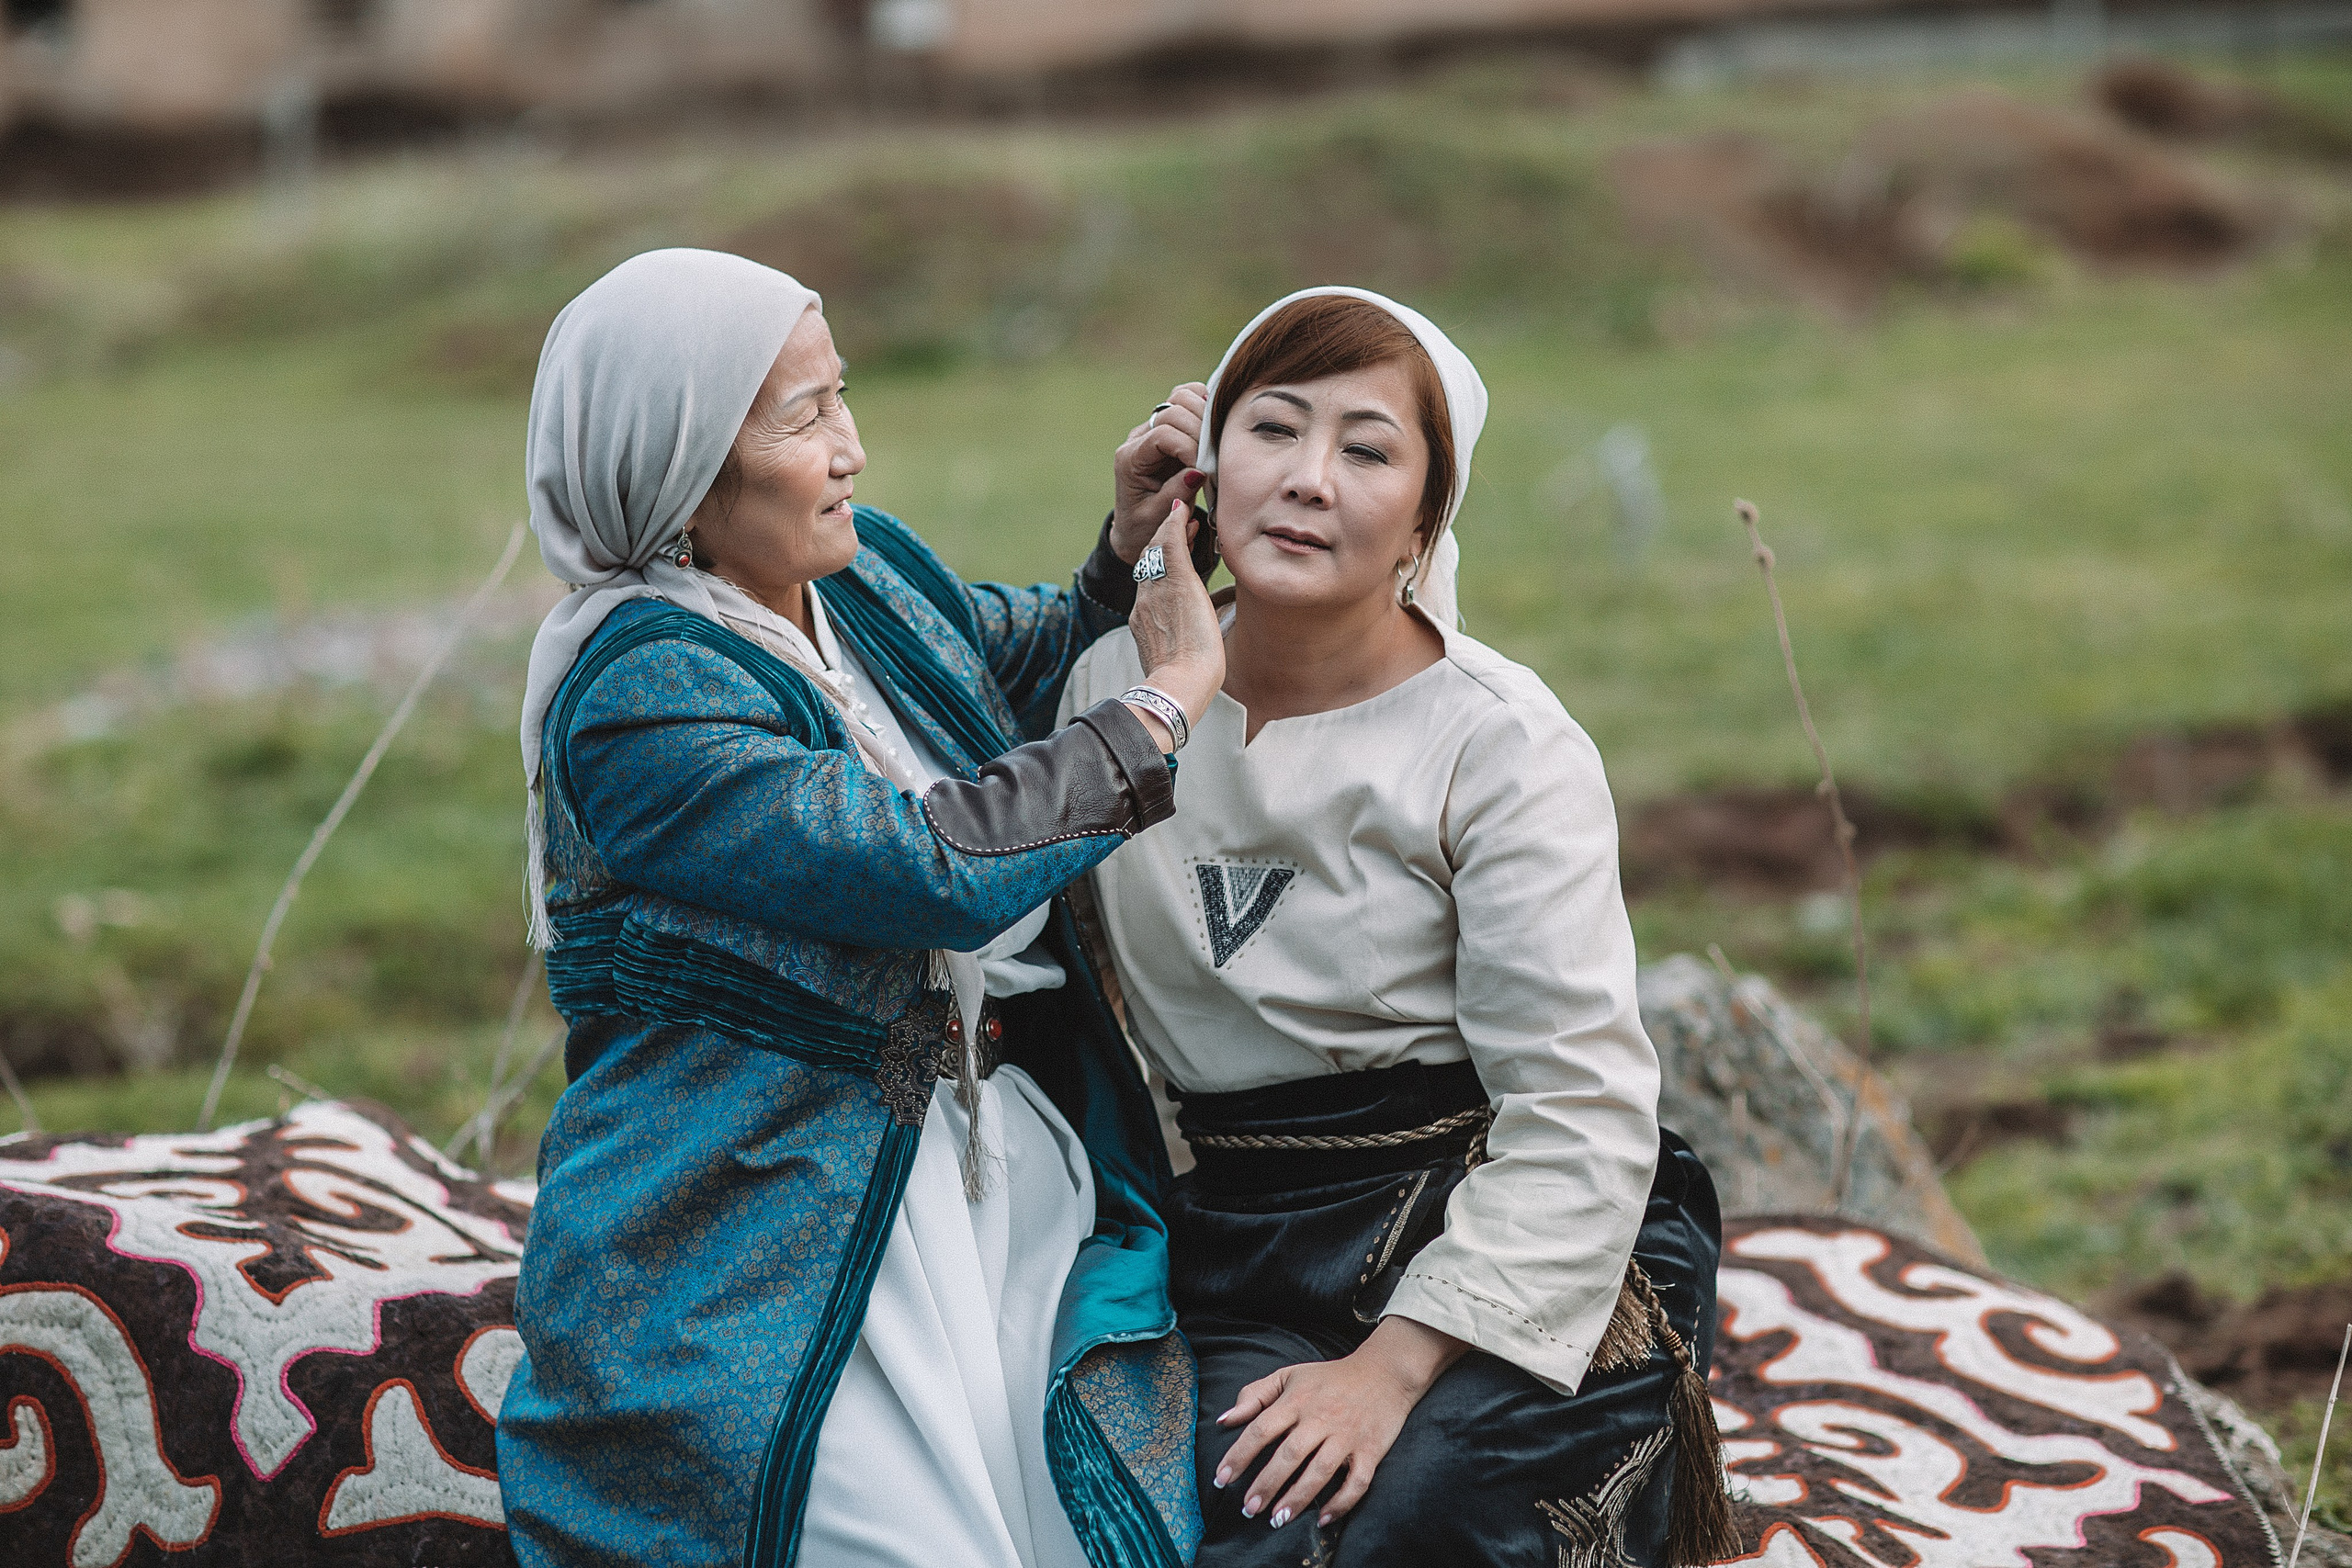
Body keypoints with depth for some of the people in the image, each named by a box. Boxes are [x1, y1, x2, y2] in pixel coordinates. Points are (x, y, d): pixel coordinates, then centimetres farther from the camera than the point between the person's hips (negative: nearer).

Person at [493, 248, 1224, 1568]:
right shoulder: (632, 691, -17)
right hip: (784, 1250, -7)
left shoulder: (868, 572, 7)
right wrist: (1171, 695, -15)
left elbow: (1030, 666, 28)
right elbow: (938, 864, -26)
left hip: (1009, 1165, 7)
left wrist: (1135, 549, 6)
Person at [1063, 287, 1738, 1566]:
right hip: (1244, 1257, 3)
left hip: (1512, 1249, -3)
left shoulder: (1502, 744, -8)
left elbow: (1580, 1114, -12)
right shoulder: (1122, 683, 5)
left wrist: (1396, 1362, -23)